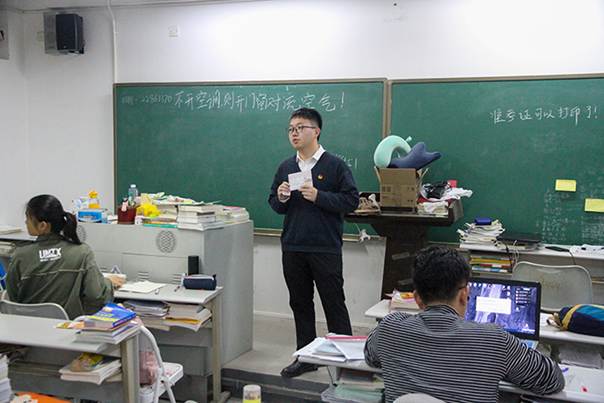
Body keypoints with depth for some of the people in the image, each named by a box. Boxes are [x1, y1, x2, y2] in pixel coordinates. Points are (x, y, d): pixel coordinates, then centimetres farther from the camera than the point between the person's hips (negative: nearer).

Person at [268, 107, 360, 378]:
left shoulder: (335, 165, -5)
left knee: (334, 304, 4)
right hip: (292, 248, 5)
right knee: (300, 303, 14)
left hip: (325, 248, -5)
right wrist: (281, 198, -8)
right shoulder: (285, 167, 10)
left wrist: (318, 196, -19)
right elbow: (275, 205, 15)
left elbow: (351, 201, -10)